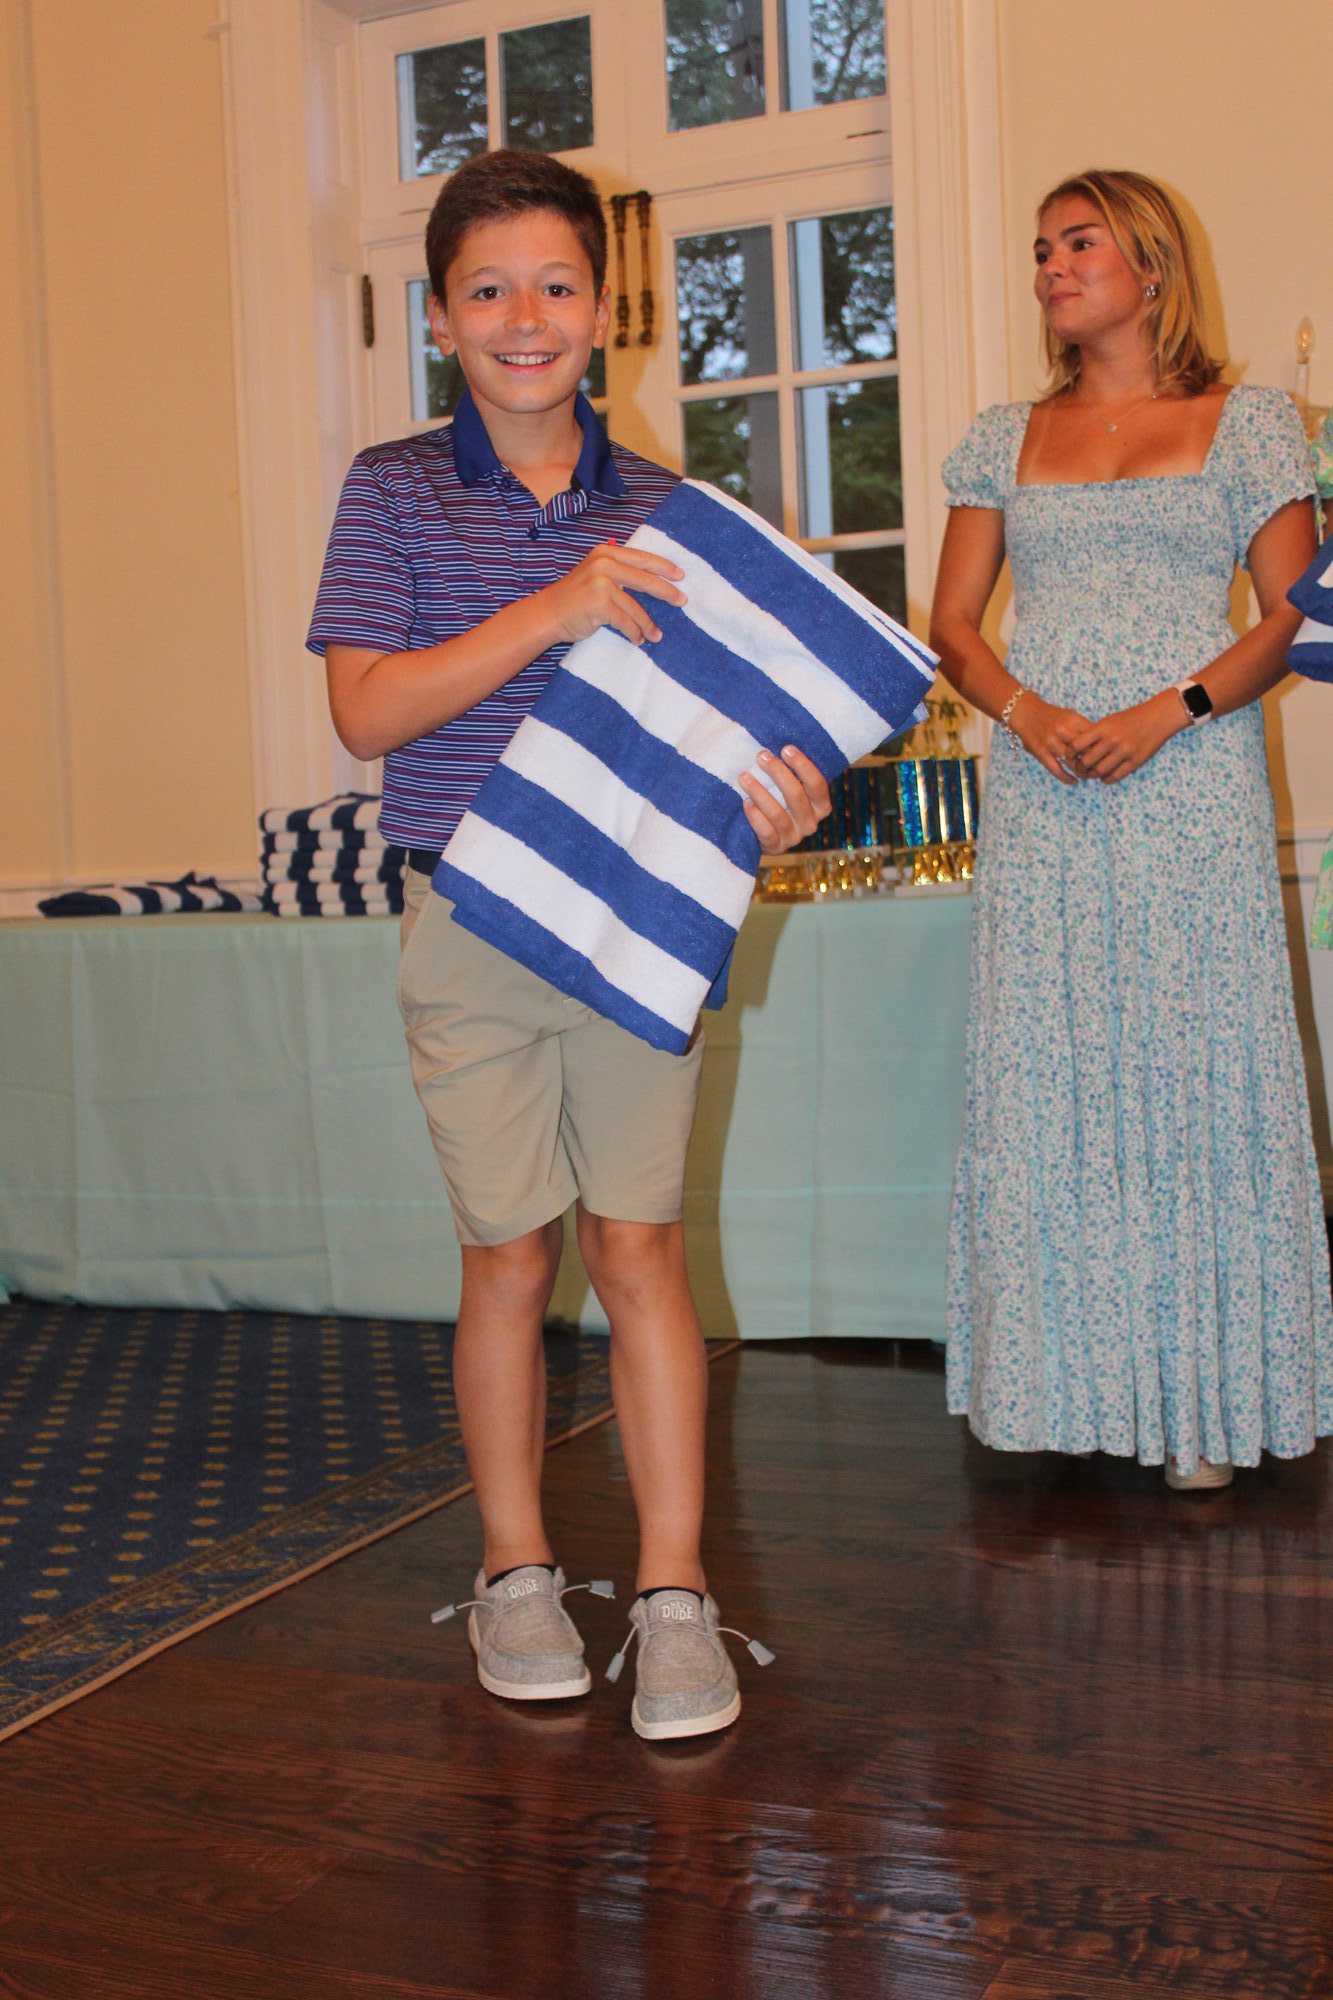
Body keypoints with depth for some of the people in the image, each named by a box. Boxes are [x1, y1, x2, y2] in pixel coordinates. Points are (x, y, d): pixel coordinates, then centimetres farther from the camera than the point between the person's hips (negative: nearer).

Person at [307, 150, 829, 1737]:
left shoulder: (659, 507, 7)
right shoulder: (395, 490, 2)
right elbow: (365, 712, -8)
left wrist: (770, 805, -13)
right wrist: (549, 612, -19)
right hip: (470, 926, -1)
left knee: (640, 1249, 2)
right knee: (509, 1258, 6)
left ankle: (675, 1590, 10)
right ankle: (515, 1574, 23)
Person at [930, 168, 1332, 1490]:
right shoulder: (1004, 439, 16)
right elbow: (953, 624, 14)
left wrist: (1169, 712, -14)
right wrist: (1025, 713, -6)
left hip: (1191, 782, -2)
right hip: (1042, 796, 3)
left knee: (1196, 1070, -2)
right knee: (1044, 1078, 1)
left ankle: (1202, 1403, 7)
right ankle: (1058, 1388, 10)